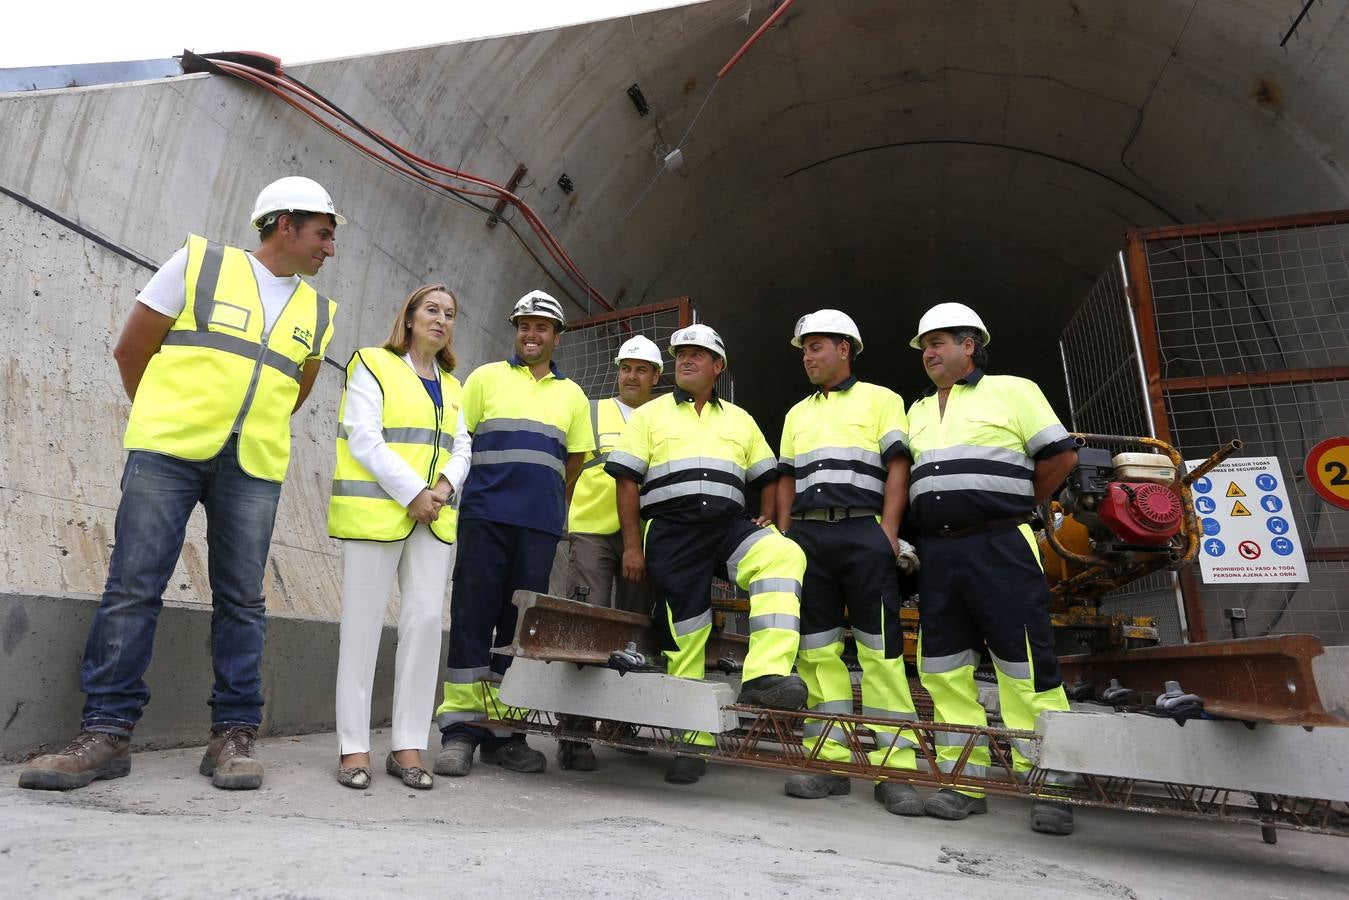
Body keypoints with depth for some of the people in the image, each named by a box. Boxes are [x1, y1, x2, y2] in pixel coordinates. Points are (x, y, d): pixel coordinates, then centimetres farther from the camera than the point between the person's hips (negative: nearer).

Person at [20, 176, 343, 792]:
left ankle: (233, 735, 9)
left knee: (242, 601, 2)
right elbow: (131, 350, 7)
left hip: (252, 468, 3)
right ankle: (105, 733, 8)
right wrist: (165, 421, 13)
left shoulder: (317, 313, 14)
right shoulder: (200, 262, 3)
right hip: (167, 451, -2)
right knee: (132, 588, -2)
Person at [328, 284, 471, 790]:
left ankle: (408, 745, 8)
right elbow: (363, 440, -8)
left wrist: (444, 487, -8)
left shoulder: (451, 386, 20)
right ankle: (354, 747, 8)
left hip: (434, 519, 5)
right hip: (376, 513, -5)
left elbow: (461, 449, 13)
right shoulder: (374, 365, 4)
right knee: (363, 624, -1)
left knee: (426, 621, 0)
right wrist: (412, 493, -14)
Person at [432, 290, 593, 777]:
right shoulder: (486, 377, 11)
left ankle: (504, 732, 14)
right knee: (472, 618, -3)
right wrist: (469, 493, 1)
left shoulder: (572, 395, 17)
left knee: (521, 626, 5)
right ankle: (459, 729, 5)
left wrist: (553, 511, 11)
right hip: (484, 517, -2)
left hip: (540, 526, 2)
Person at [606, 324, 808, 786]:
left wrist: (765, 522, 3)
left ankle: (765, 676, -35)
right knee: (684, 635, -3)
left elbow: (765, 477, 21)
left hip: (729, 524, 2)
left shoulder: (740, 419, 20)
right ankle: (690, 741, 11)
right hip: (670, 530, -1)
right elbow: (628, 482, 5)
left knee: (784, 555, -29)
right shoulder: (649, 415, 12)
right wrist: (631, 545, -3)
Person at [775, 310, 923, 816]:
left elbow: (897, 467, 0)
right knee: (817, 649, 3)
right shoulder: (797, 414, 24)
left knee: (880, 648, -5)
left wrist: (888, 533, -11)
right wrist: (784, 537, 8)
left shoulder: (880, 399, 10)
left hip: (863, 531, -4)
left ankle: (893, 767, -1)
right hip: (807, 535, 5)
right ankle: (829, 760, 9)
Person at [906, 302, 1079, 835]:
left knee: (1025, 666, -4)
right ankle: (964, 779, 16)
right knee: (944, 667, 6)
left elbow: (1062, 455, 2)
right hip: (936, 551, 6)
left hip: (1000, 548, -6)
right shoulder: (918, 411, 21)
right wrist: (903, 534, 10)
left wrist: (1013, 507, 5)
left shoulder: (1012, 391, 5)